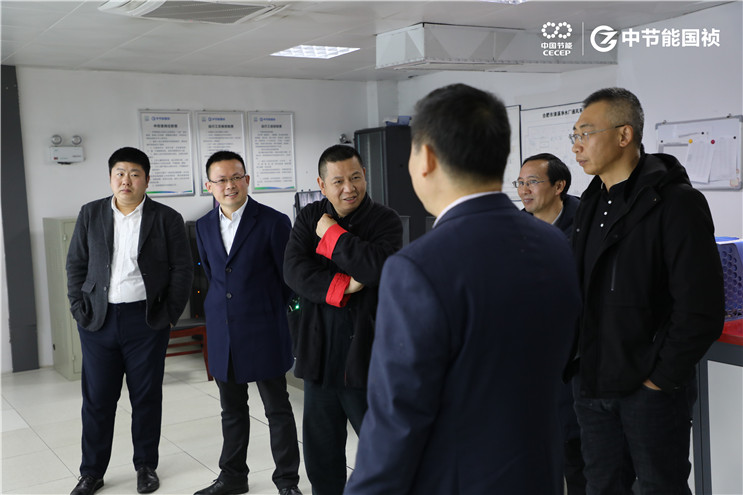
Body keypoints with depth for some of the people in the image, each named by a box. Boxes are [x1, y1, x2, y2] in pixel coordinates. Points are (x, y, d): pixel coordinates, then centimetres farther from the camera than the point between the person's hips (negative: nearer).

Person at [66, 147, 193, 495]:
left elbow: (182, 269, 0)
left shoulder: (167, 219, -1)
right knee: (97, 399, 8)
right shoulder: (90, 215, 6)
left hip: (146, 320, -2)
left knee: (147, 397, 8)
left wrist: (170, 314, -5)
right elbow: (75, 264, 8)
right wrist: (79, 309, 0)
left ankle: (146, 466, 25)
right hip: (98, 321, 2)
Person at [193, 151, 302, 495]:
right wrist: (223, 307, 13)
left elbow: (289, 277, -3)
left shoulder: (273, 222, -9)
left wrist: (269, 311, 4)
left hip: (263, 332, -5)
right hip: (222, 333, 5)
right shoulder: (204, 226, 8)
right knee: (232, 410, 16)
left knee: (277, 408, 5)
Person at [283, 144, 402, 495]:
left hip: (366, 353, -4)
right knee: (321, 452, 17)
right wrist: (342, 286, -19)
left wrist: (332, 233, -15)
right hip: (320, 353, 4)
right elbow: (294, 269, -8)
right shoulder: (309, 217, 5)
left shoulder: (386, 220, -6)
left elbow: (377, 266, -25)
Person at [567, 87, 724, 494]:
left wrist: (662, 378, -15)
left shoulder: (675, 202, -14)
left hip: (651, 389, -7)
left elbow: (701, 310, -19)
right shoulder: (591, 205, 10)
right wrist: (579, 362, 8)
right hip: (591, 384, 7)